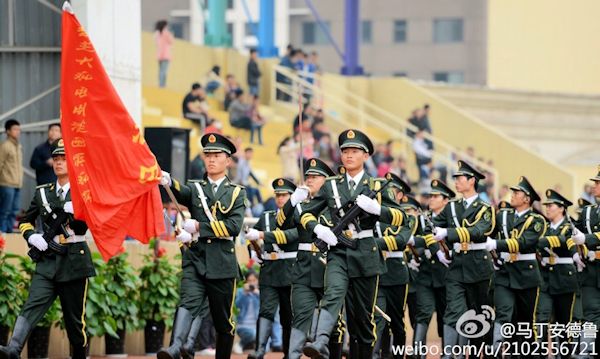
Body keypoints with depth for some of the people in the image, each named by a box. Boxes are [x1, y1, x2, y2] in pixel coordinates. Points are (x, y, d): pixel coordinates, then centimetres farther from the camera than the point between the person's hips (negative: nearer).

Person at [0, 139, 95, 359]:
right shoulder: (43, 193, 14)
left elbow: (82, 227, -5)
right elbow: (25, 221, 21)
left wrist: (73, 211, -24)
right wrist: (31, 236, 0)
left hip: (74, 262, -2)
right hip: (47, 261, 2)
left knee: (75, 317, 4)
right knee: (32, 306, -18)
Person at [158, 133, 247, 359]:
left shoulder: (236, 193, 9)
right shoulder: (195, 188, 12)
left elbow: (234, 226, -7)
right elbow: (181, 193, -14)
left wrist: (200, 227, -14)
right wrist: (167, 182, -37)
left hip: (222, 263, 0)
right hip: (195, 259, 0)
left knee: (223, 320, 7)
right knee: (188, 303, -23)